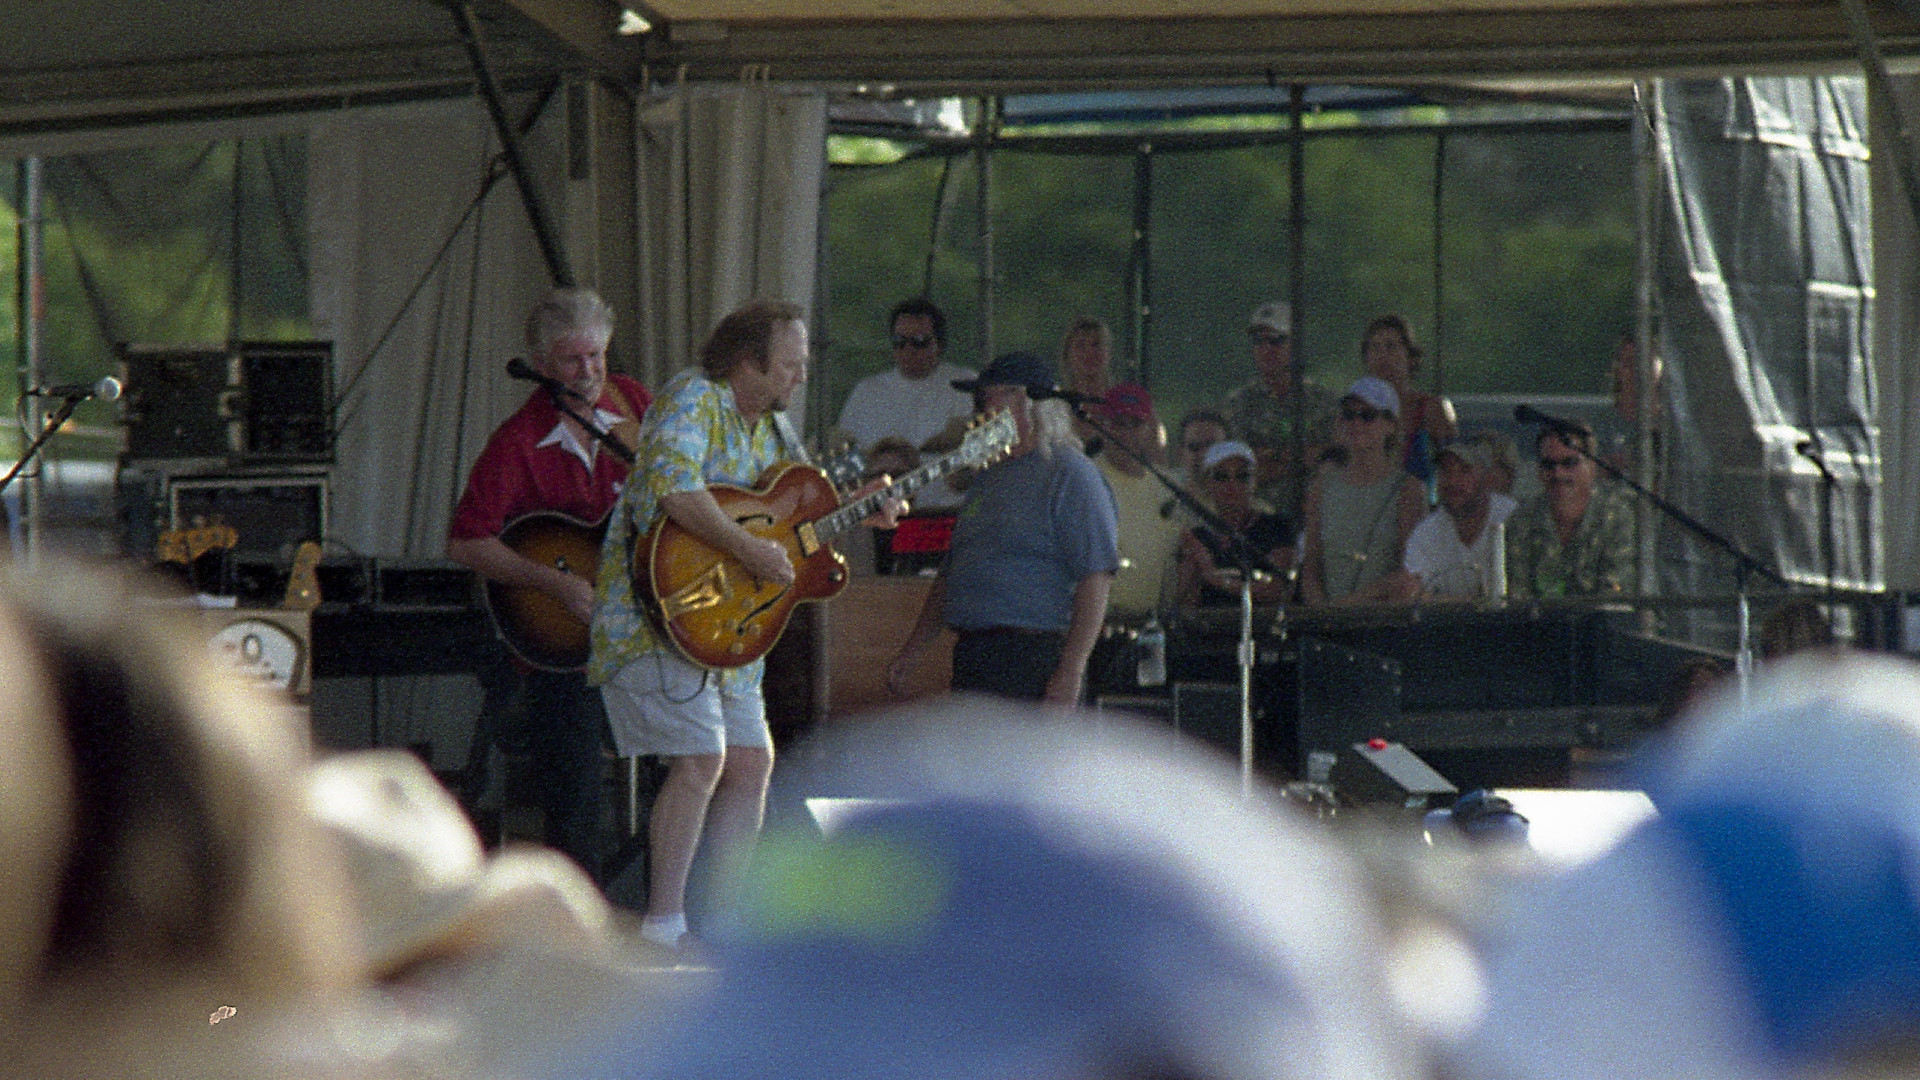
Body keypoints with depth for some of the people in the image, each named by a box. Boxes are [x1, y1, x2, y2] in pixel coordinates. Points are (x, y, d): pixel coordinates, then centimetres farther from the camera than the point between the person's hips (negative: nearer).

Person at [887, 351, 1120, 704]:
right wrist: (911, 652, 22)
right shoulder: (989, 477, 22)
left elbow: (1096, 580, -14)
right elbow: (949, 577, 29)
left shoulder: (1069, 474, -5)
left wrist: (1070, 672, -21)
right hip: (971, 656, 8)